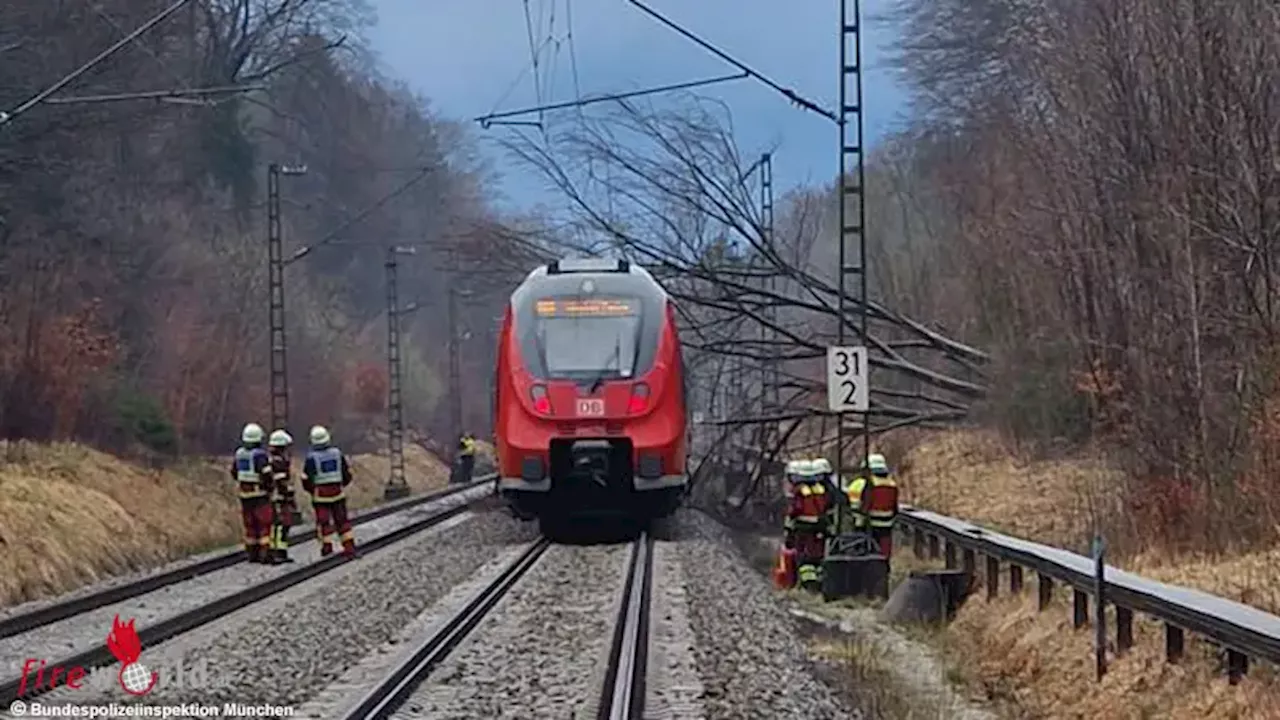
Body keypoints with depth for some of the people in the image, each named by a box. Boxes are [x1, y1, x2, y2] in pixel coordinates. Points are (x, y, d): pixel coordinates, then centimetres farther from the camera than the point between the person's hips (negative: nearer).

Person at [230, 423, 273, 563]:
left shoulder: (239, 453, 4)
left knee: (250, 525, 13)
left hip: (244, 494, 6)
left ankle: (252, 554, 15)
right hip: (260, 494, -6)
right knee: (264, 525, -2)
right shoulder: (259, 454, -17)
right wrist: (269, 488, -7)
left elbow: (234, 472, 15)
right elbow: (266, 475, -24)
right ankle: (264, 555, -8)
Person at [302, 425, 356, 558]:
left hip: (320, 496, -3)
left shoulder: (311, 457, -10)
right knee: (342, 520, 10)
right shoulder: (338, 454, 0)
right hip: (338, 493, 3)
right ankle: (349, 547, 8)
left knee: (323, 521, 7)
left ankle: (326, 546, 4)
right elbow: (347, 474, 8)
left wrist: (311, 490, 12)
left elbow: (306, 479, -7)